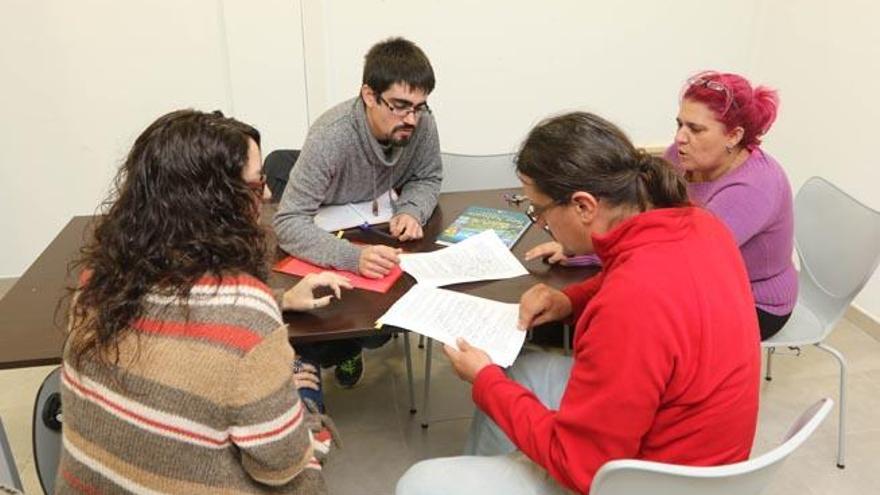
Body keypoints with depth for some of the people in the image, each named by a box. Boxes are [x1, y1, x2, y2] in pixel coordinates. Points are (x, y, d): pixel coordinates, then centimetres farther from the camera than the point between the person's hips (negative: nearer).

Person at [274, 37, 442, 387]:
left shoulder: (422, 125, -20)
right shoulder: (330, 138, -34)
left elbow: (427, 179, -1)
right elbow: (288, 223, -36)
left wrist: (412, 211, -25)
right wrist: (353, 257, -53)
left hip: (375, 235, 4)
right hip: (323, 245, -4)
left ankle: (346, 348, 20)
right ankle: (309, 357, 17)